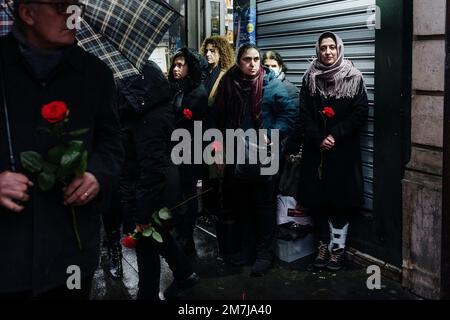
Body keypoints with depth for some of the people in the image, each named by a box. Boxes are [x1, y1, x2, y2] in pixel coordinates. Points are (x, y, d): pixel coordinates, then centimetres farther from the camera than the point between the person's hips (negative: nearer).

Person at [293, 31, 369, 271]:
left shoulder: (353, 77, -1)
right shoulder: (310, 78, 6)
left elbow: (360, 112, -6)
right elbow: (304, 114, 1)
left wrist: (335, 135, -13)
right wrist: (318, 139, -11)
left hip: (343, 149, -2)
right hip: (315, 149, 2)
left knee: (341, 198, 0)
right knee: (317, 198, 5)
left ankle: (337, 248, 12)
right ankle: (323, 245, 20)